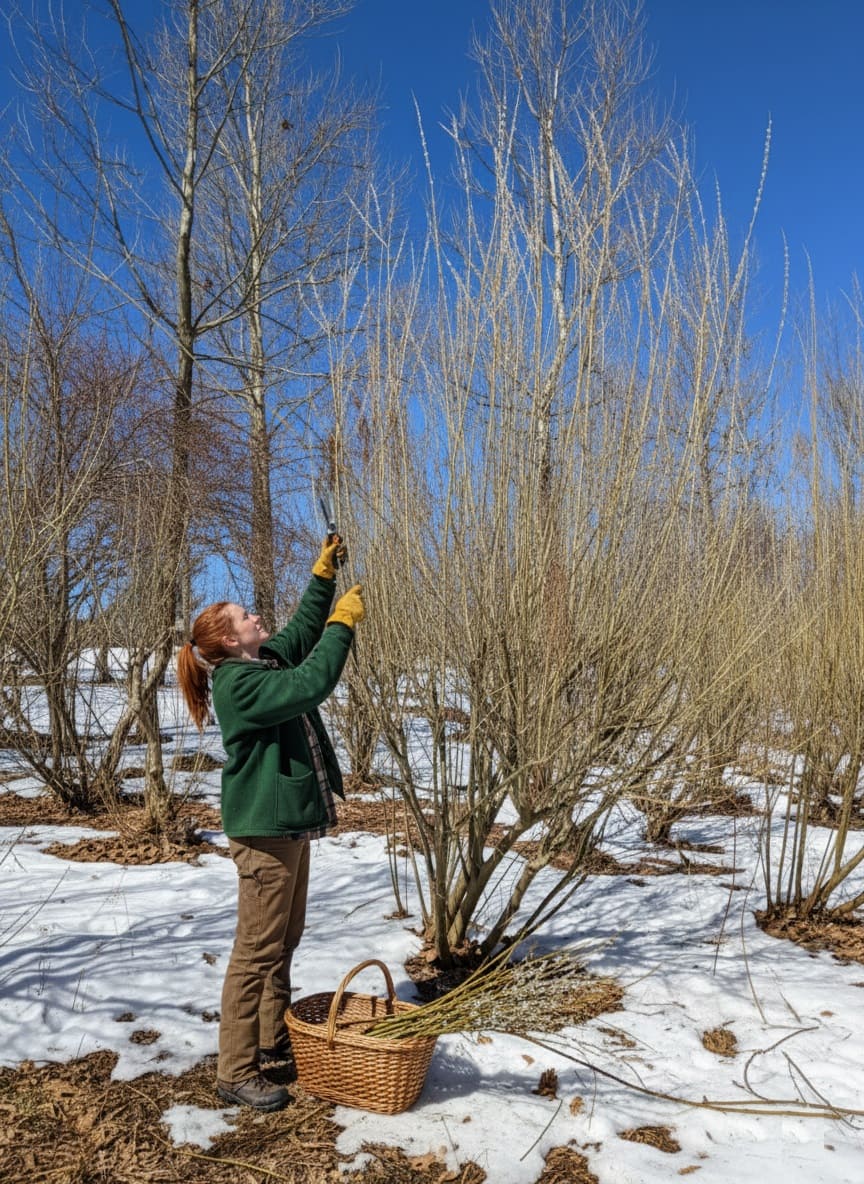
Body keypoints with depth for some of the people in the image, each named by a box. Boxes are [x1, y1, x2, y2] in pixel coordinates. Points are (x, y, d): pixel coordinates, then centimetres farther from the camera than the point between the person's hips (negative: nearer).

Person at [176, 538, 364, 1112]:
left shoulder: (266, 660, 10)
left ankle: (274, 1037, 34)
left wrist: (324, 575, 12)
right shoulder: (239, 682, -19)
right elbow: (311, 684, -30)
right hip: (264, 830, -10)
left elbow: (303, 631, 22)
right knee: (257, 950, -3)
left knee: (286, 941, 20)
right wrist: (344, 622, -21)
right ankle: (237, 1071, 7)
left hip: (289, 822, 10)